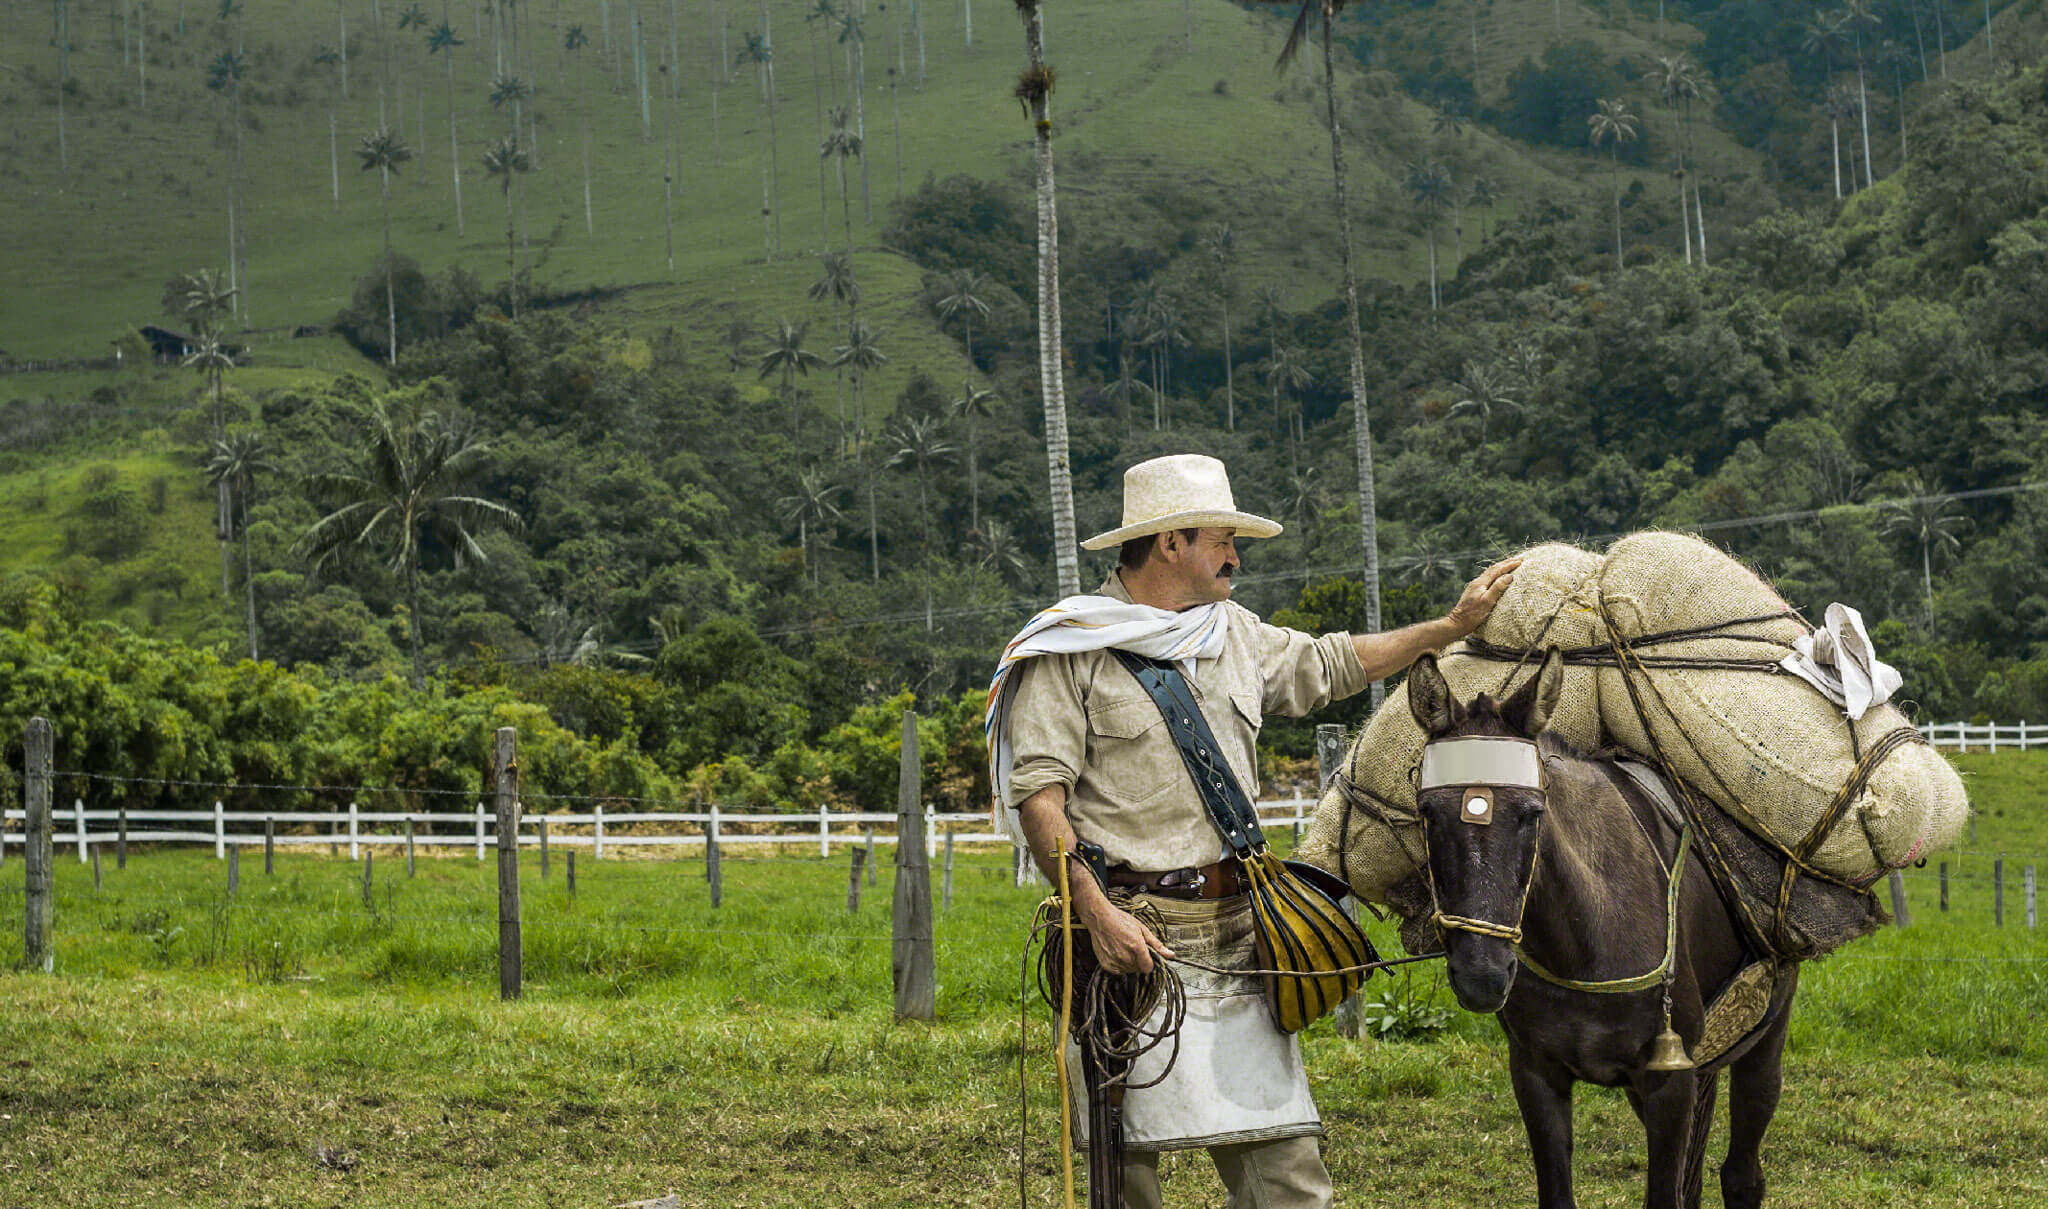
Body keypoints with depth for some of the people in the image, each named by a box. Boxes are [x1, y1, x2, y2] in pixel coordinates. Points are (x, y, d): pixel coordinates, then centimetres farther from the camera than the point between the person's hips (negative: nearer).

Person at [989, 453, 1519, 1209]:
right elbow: (1038, 798, -11)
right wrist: (1097, 912, -22)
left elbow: (1329, 666, 33)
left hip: (1236, 936, 6)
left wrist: (1452, 626, 29)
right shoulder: (1072, 649, -4)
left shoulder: (1235, 634, 17)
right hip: (1129, 933, -6)